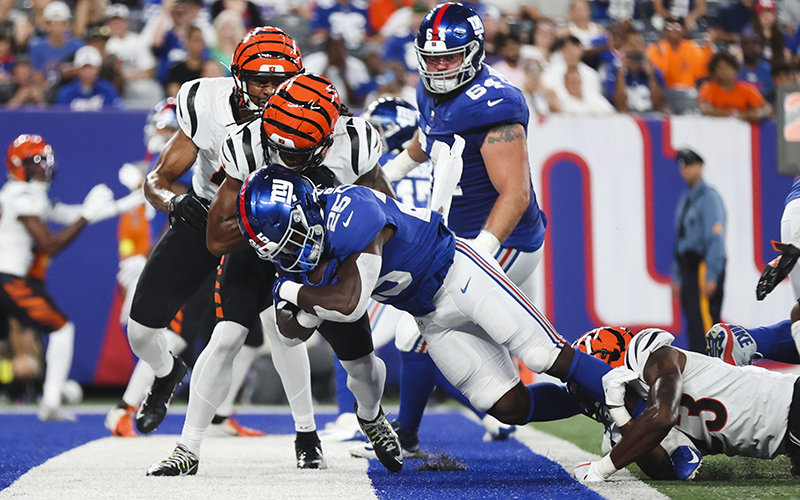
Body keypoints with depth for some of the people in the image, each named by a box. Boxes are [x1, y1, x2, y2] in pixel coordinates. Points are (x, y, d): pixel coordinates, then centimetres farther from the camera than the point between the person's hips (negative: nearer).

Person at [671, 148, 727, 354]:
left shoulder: (709, 198, -9)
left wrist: (711, 277, -21)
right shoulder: (684, 200, 19)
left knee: (704, 322, -14)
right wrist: (676, 277, 21)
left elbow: (716, 238, -15)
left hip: (705, 267, -9)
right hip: (688, 269, 9)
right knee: (693, 326, 8)